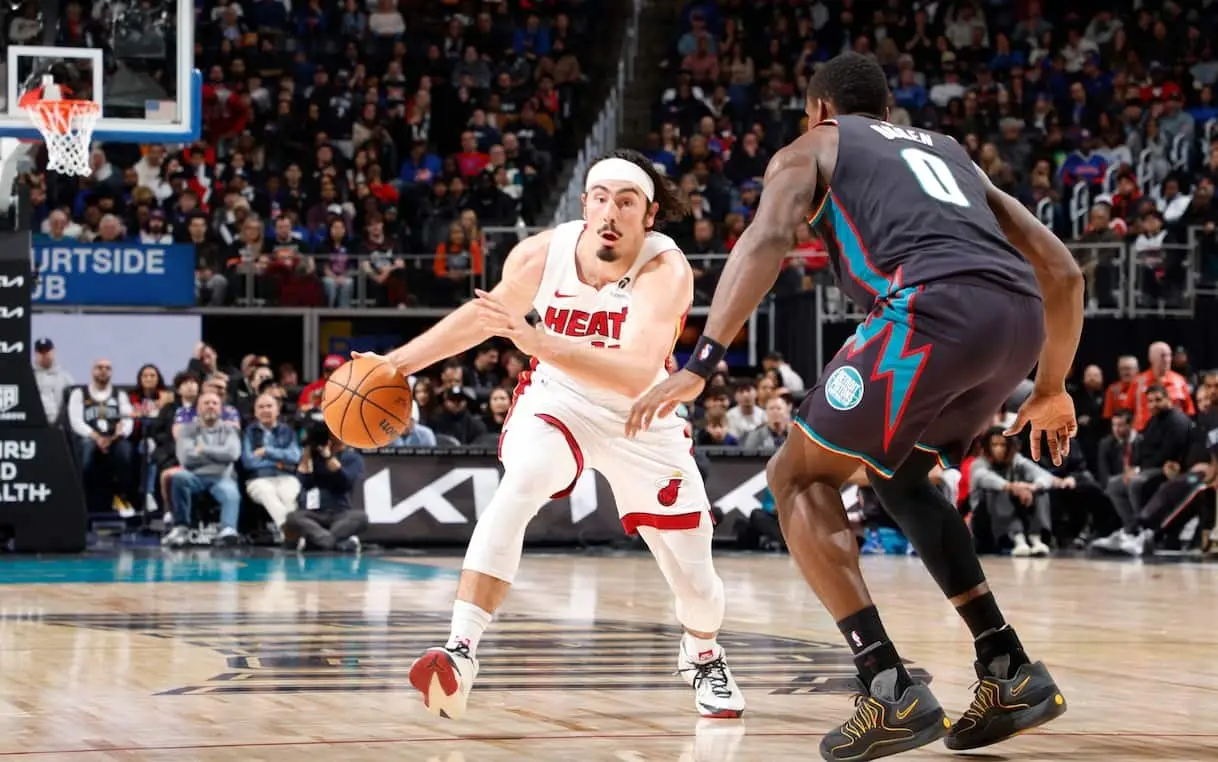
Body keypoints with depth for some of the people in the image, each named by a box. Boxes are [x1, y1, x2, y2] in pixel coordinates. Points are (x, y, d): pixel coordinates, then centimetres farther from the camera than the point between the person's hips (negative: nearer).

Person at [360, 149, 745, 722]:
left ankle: (701, 656, 44)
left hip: (642, 423, 0)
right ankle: (460, 653, -36)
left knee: (694, 580, 6)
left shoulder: (665, 269, -29)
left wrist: (540, 342, -55)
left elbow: (637, 374, -44)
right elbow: (484, 314, 3)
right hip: (557, 401, 1)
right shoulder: (542, 254, -20)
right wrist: (401, 360, 4)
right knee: (519, 484, -34)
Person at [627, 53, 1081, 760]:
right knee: (897, 471, 29)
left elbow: (769, 237, -1)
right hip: (1020, 313, 6)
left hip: (936, 306, -6)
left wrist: (701, 363, -8)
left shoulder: (811, 148, 23)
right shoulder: (948, 150, 37)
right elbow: (1062, 270, 32)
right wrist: (1053, 390, 43)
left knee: (799, 477, 10)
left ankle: (891, 692, -4)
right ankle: (1011, 673, 22)